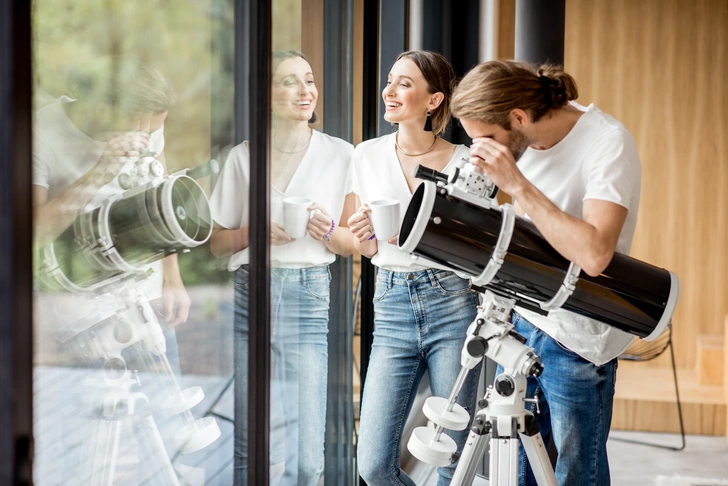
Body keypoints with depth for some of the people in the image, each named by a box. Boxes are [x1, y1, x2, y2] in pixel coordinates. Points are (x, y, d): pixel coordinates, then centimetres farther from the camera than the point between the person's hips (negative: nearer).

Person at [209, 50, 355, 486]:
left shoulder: (341, 155, 8)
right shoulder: (243, 156, 9)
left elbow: (352, 243, 11)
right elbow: (215, 242, 12)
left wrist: (328, 230, -10)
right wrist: (254, 231, -7)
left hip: (310, 299, -1)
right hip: (250, 293, 1)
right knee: (253, 451, 0)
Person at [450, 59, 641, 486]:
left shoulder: (608, 142, -20)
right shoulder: (523, 143, 2)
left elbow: (594, 254, -32)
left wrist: (516, 184, -29)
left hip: (577, 343, -7)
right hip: (521, 322, 7)